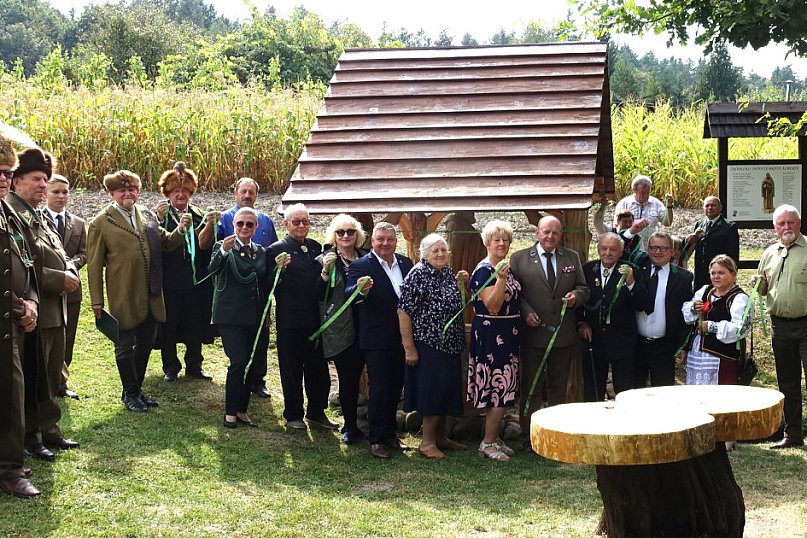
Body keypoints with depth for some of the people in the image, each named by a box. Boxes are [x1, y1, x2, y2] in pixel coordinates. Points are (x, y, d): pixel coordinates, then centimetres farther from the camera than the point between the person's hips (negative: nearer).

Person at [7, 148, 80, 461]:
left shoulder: (40, 218, 16)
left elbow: (59, 257, 23)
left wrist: (69, 272, 1)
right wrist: (59, 280, -20)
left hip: (54, 310, 9)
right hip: (33, 312, -9)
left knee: (52, 377, 17)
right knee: (32, 379, 0)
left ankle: (49, 430, 27)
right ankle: (30, 438, 11)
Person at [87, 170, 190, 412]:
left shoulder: (148, 216, 9)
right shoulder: (101, 222, -6)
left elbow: (165, 244, 17)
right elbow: (95, 264, -6)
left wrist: (180, 230, -5)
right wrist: (96, 299, -8)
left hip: (151, 297, 5)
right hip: (124, 298, -5)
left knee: (145, 345, 15)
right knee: (125, 347, 6)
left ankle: (137, 389, 30)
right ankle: (130, 394, 20)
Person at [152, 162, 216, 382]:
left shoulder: (198, 215, 9)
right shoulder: (159, 214, -1)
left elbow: (204, 244, -5)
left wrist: (209, 226, -22)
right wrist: (159, 219, -27)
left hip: (195, 281, 3)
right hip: (169, 280, -3)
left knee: (195, 326, 9)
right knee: (168, 325, 5)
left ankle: (194, 366, 21)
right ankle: (170, 367, 17)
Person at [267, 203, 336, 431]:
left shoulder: (316, 247, 11)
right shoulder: (277, 250, -6)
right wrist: (278, 270, -28)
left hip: (315, 318, 5)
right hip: (290, 321, -5)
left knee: (318, 369, 12)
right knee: (292, 370, 7)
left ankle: (316, 412, 27)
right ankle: (293, 415, 19)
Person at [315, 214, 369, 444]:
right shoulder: (325, 259, -1)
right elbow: (320, 296, -6)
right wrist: (325, 272, -20)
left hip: (362, 327, 3)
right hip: (339, 328, -3)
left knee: (355, 375, 8)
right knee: (347, 378, -2)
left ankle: (352, 425, 19)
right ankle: (350, 426, 8)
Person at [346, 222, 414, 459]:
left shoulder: (406, 264, 8)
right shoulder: (361, 266, -9)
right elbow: (348, 295, -23)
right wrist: (361, 290, -45)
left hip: (402, 339, 6)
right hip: (377, 340, -5)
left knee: (396, 388, 14)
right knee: (379, 389, -2)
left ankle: (390, 433, 27)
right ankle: (376, 440, 7)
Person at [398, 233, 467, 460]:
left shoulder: (449, 272, 9)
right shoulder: (417, 275, -14)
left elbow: (458, 303, 21)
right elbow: (404, 312, -17)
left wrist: (462, 285, 1)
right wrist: (409, 348, -19)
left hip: (450, 345, 8)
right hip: (427, 345, -8)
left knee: (446, 391, 13)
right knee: (432, 391, -5)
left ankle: (440, 437, 25)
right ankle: (427, 442, 4)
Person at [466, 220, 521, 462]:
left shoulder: (506, 268, 13)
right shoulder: (484, 270, -14)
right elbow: (493, 306, -23)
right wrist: (501, 278, -31)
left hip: (508, 336, 9)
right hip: (490, 335, -9)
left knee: (502, 389, 11)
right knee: (501, 388, -9)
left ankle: (494, 438, 19)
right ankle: (487, 443, -2)